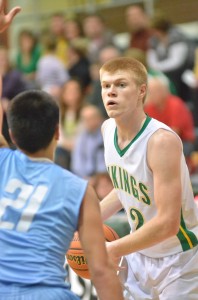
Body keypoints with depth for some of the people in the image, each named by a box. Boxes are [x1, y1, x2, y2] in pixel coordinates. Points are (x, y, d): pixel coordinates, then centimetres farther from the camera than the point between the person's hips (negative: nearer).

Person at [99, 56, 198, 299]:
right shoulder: (108, 128, -4)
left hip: (179, 260, -7)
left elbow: (167, 223, -29)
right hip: (139, 255, 7)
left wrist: (114, 250, -22)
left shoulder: (162, 141, -27)